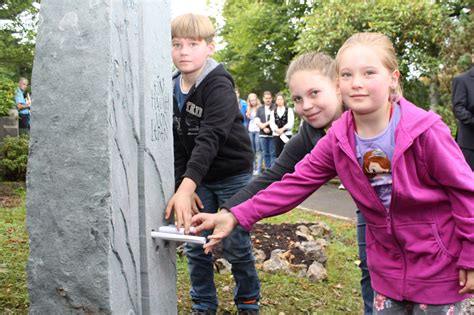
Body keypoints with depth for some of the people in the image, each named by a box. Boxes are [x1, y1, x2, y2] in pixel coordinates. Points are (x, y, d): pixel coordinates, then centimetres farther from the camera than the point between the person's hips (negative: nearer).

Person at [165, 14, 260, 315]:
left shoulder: (219, 85, -21)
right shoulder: (173, 89, 0)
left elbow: (210, 138, -33)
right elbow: (177, 145, 3)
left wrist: (186, 187, -43)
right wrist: (182, 185, -5)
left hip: (233, 174, -5)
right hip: (198, 177, 6)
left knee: (236, 245, 3)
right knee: (195, 245, 6)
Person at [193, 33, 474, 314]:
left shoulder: (425, 131, -23)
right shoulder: (338, 140, -10)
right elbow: (297, 182, -10)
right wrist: (235, 217, -18)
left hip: (440, 268, -4)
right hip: (389, 267, 4)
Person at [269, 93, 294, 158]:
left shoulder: (289, 110, 4)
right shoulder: (273, 112, 13)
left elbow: (290, 122, -6)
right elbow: (271, 123, 1)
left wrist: (283, 129, -18)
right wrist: (276, 129, -17)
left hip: (287, 134, -3)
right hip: (276, 135, 3)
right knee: (278, 153, 4)